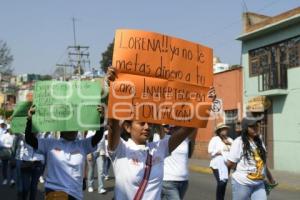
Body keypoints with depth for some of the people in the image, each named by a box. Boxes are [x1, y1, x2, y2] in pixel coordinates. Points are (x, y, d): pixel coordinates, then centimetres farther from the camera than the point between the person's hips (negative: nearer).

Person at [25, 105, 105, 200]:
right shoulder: (50, 144, 1)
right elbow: (29, 139, -5)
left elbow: (98, 136, -10)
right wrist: (30, 119, -21)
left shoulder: (83, 145, 3)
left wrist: (101, 118, -28)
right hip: (54, 191, -2)